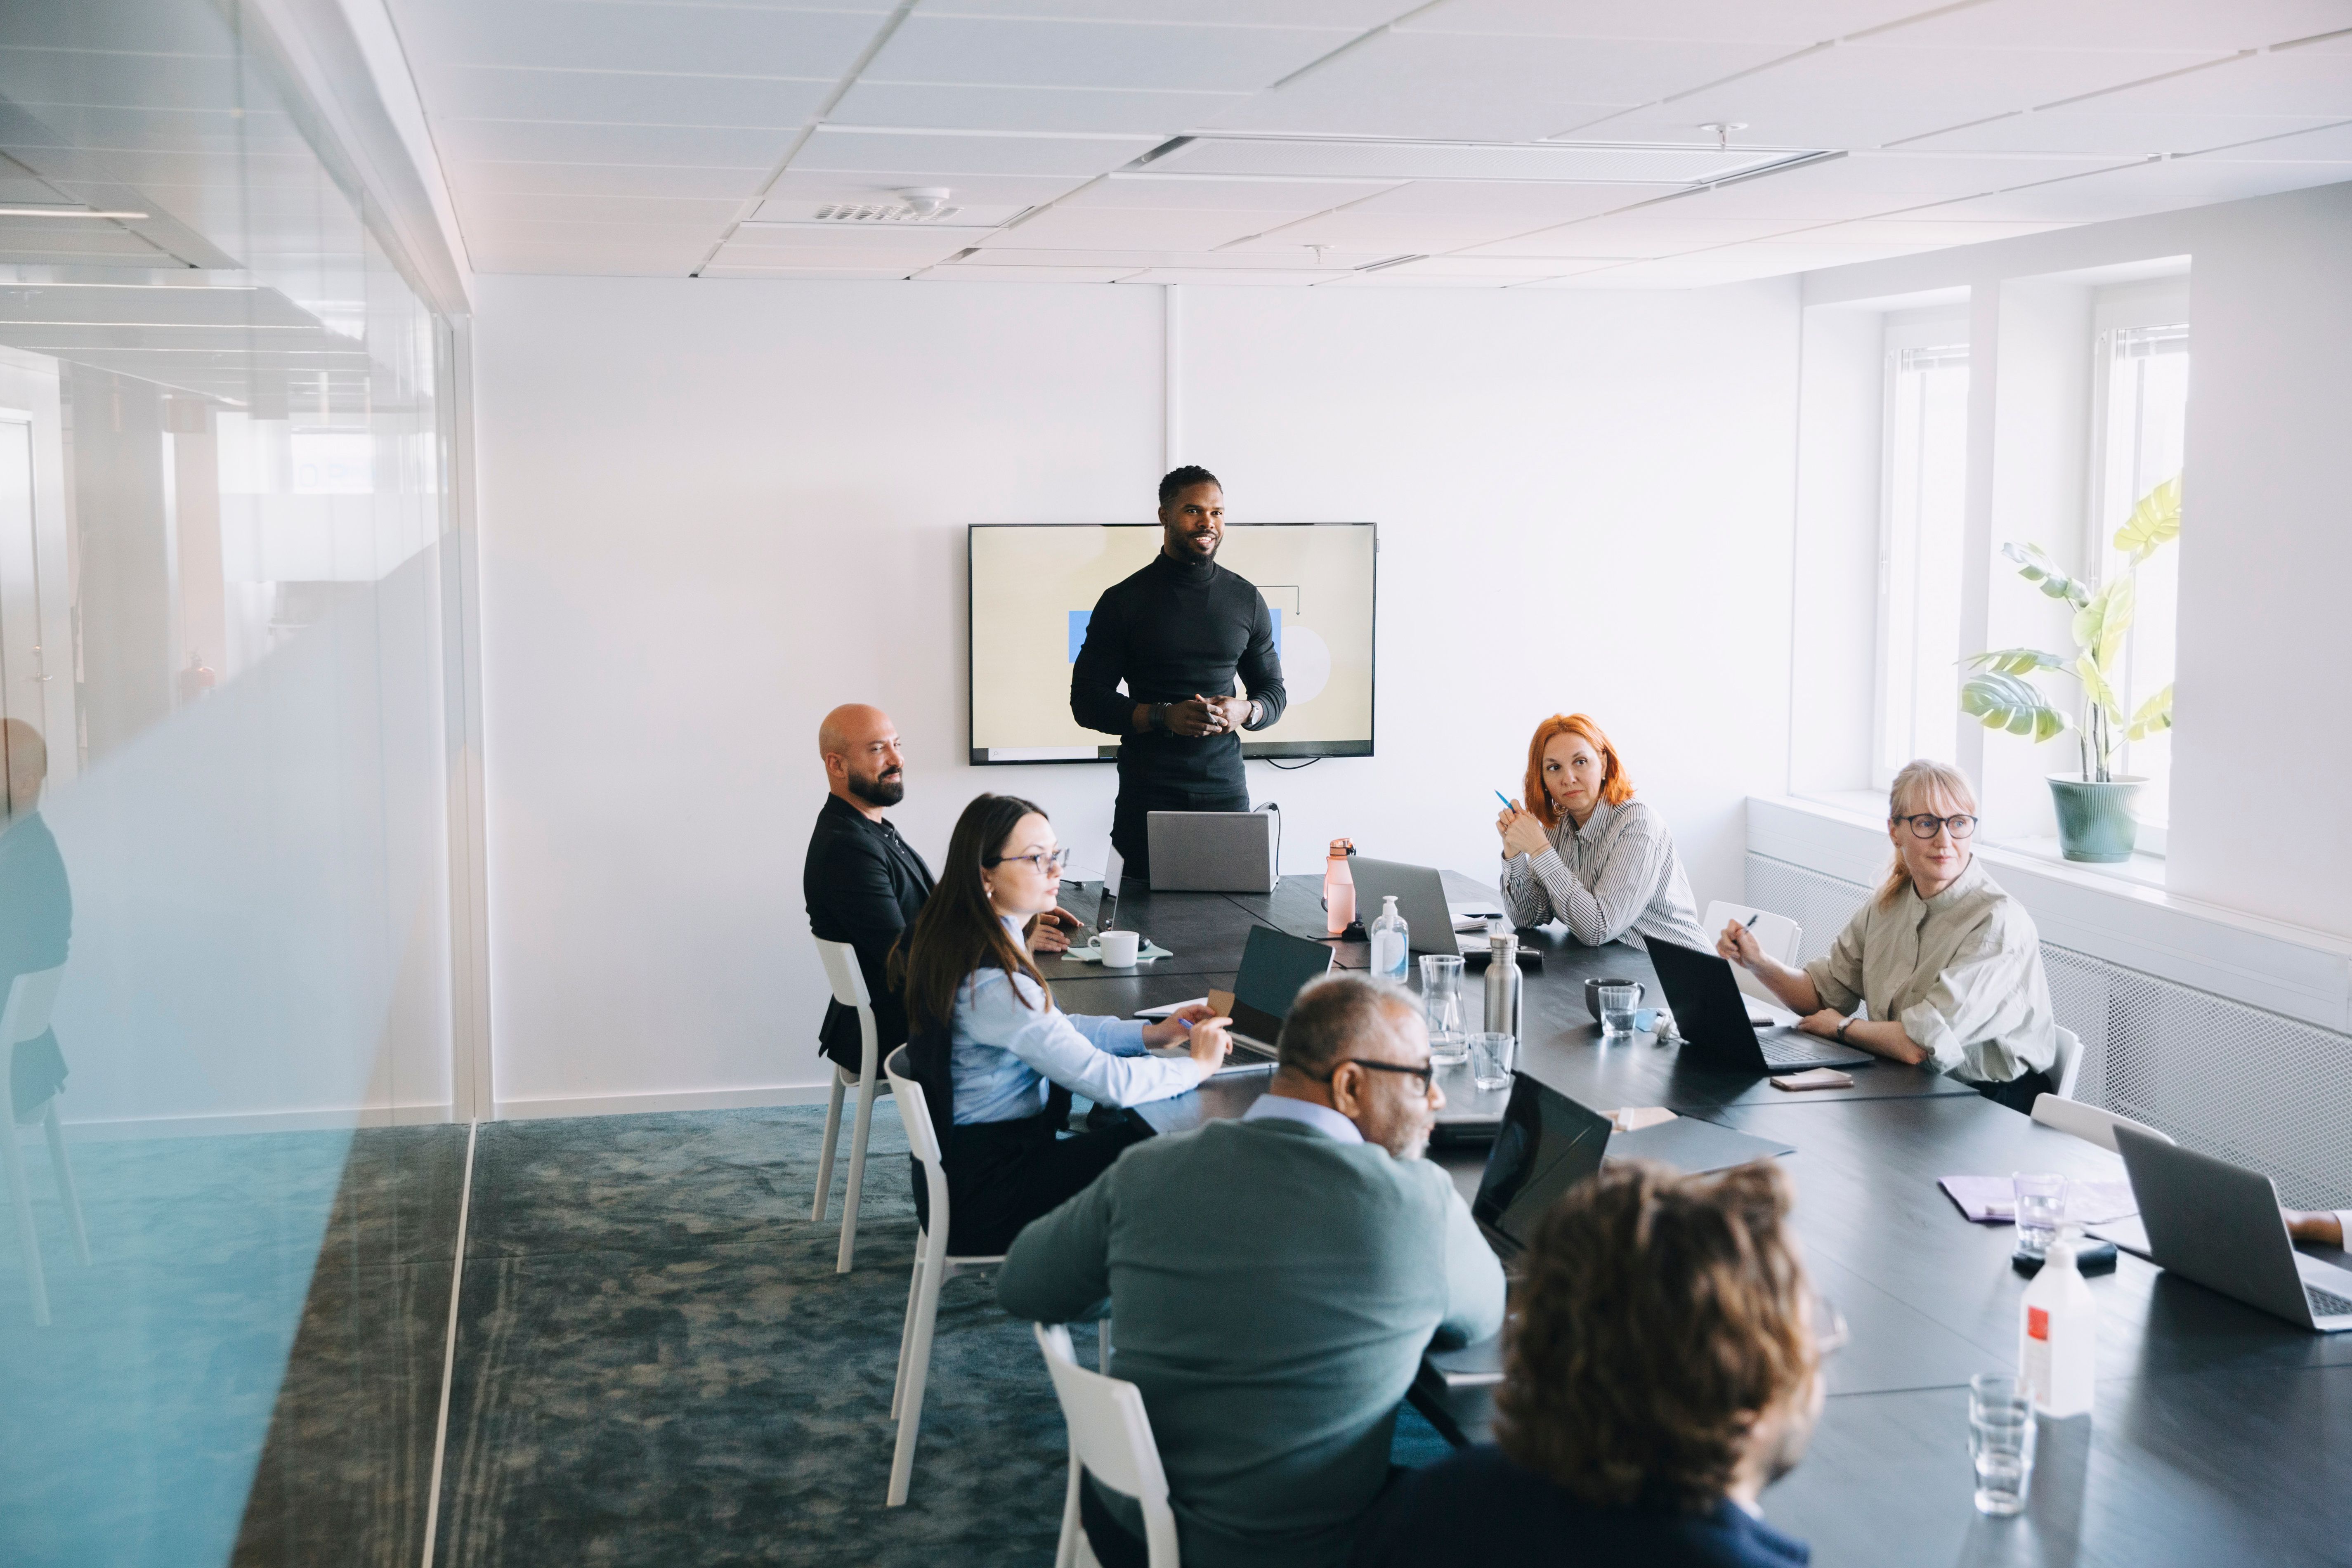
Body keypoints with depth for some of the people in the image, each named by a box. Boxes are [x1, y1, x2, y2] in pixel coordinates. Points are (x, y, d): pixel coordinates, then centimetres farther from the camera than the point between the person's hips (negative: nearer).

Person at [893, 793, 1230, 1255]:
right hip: (985, 1194, -9)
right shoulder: (992, 982, -29)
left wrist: (1152, 1033, 5)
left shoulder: (951, 938, 2)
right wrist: (1197, 1065, -10)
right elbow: (1107, 1081, -27)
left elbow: (1053, 1030, 15)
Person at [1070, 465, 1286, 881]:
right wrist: (1163, 716, -15)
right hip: (1146, 796, -2)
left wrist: (1245, 711, -7)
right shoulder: (1123, 601, 2)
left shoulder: (1246, 600, 10)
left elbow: (1273, 691, 17)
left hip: (1226, 792, 2)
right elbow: (1087, 701, 0)